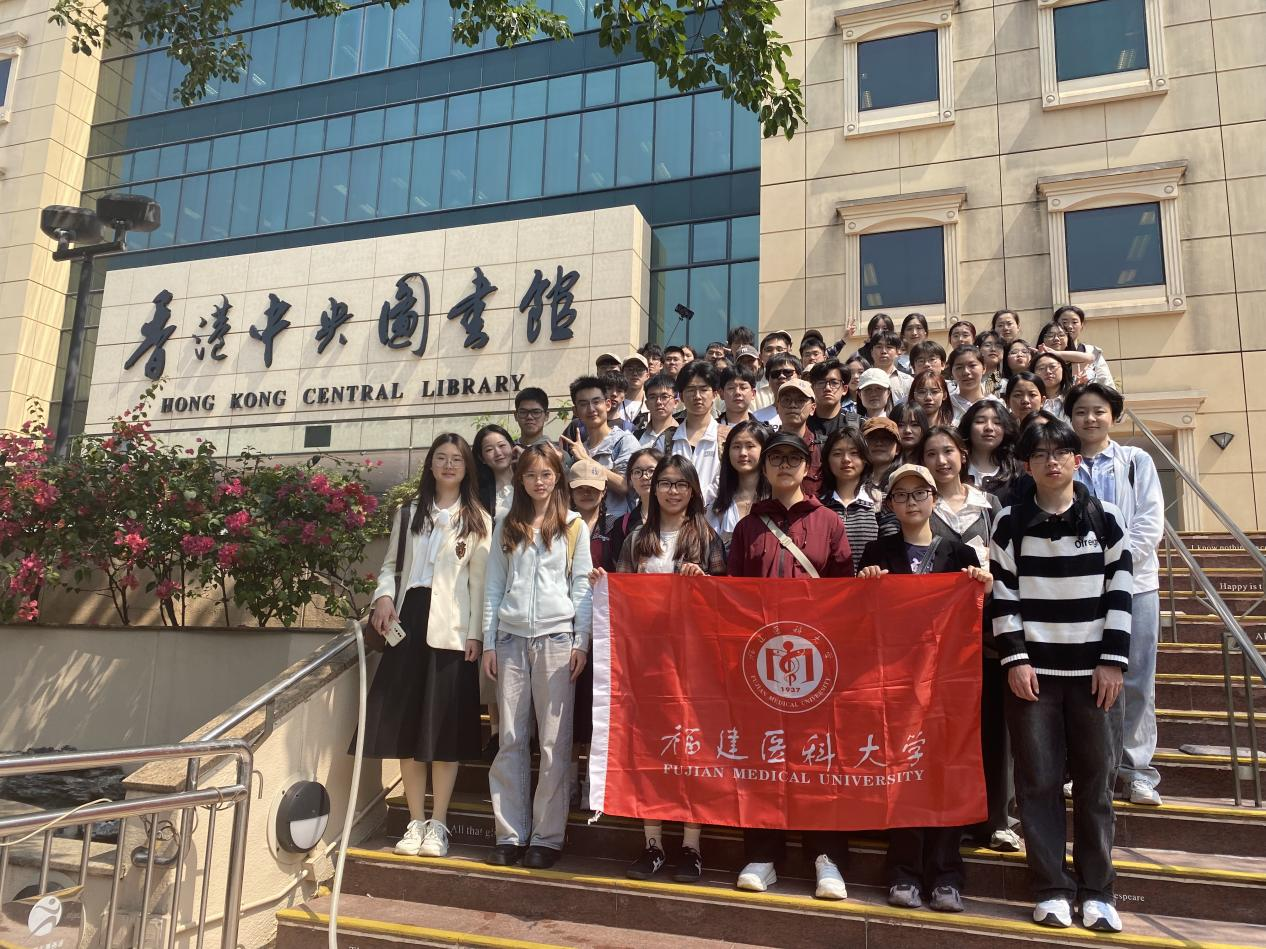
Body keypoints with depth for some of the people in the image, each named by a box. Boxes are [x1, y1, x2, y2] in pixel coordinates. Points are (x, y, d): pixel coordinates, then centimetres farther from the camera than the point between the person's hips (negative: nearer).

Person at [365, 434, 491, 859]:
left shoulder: (478, 521, 7)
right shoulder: (409, 513, 17)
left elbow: (480, 582, 0)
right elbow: (391, 564, 15)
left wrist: (475, 633, -8)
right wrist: (384, 596, -6)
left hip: (451, 629, -3)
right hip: (408, 621, 3)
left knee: (445, 726, 0)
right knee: (406, 722, 4)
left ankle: (437, 824, 10)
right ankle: (415, 822, 15)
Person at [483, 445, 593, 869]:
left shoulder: (574, 526, 6)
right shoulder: (505, 527, 13)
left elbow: (582, 587, 3)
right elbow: (493, 587, 11)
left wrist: (581, 642, -5)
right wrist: (489, 643, 5)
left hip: (556, 638, -2)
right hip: (511, 639, 2)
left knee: (554, 740, 0)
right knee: (510, 740, 4)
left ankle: (548, 836, 9)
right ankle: (510, 834, 12)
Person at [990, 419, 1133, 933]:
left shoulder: (1104, 518, 4)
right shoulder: (1010, 521, 2)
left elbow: (1119, 593, 3)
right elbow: (1002, 595, 0)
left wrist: (1113, 661, -4)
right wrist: (1014, 660, -7)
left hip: (1095, 669, 1)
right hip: (1032, 668, 0)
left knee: (1096, 780, 5)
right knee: (1039, 781, 2)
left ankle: (1097, 892, 16)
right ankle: (1052, 890, 12)